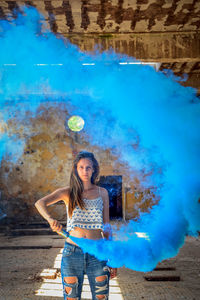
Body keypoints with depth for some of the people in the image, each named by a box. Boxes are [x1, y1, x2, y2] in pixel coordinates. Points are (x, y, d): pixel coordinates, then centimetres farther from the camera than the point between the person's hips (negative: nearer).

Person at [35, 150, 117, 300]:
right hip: (72, 252, -1)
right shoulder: (68, 192, 3)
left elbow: (106, 226, 11)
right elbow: (40, 203, -14)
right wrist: (50, 219, -35)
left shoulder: (102, 193, 8)